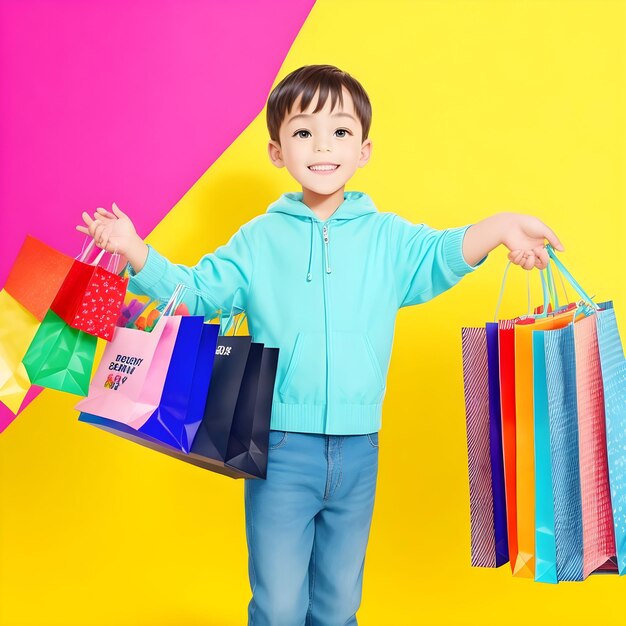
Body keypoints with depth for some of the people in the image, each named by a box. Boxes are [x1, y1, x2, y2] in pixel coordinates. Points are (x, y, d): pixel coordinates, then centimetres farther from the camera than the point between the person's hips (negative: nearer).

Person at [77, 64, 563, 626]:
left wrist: (496, 229, -30)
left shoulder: (388, 237, 3)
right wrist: (134, 250, -9)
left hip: (358, 447, 2)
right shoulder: (258, 240, 1)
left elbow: (439, 257, -12)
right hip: (281, 446, -1)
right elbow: (195, 290, 3)